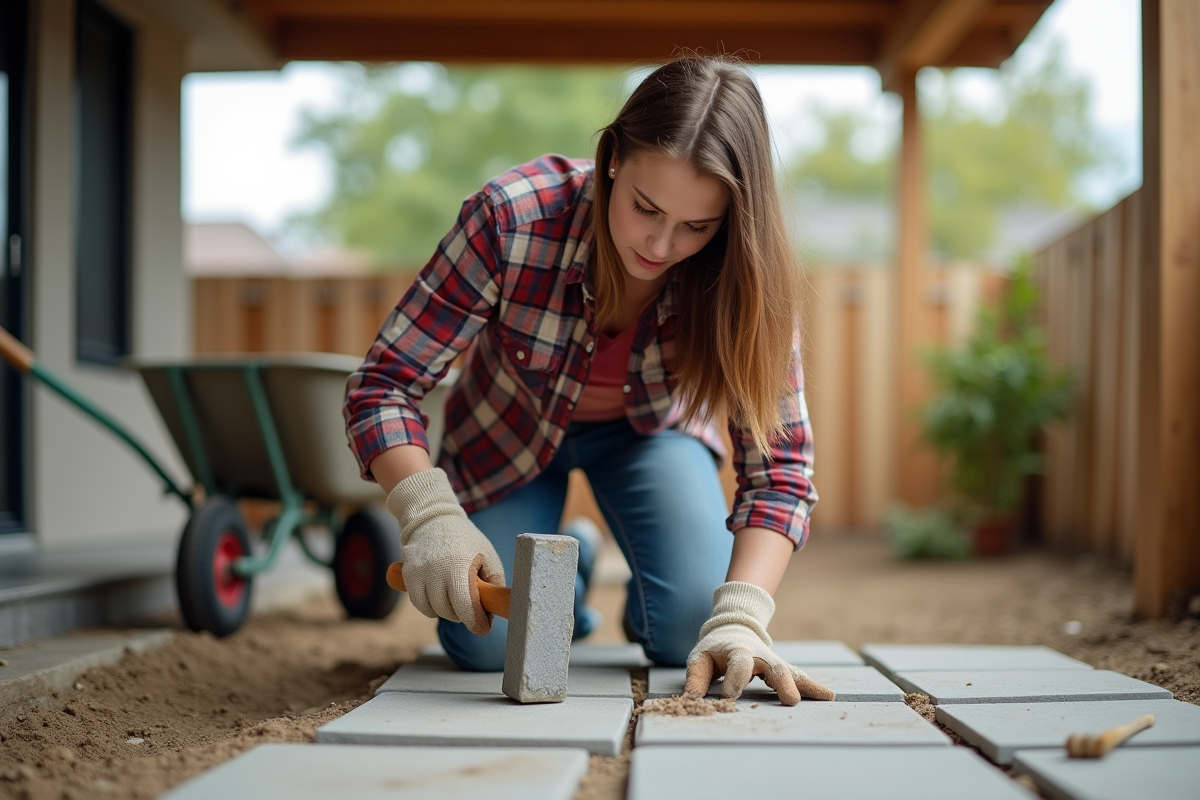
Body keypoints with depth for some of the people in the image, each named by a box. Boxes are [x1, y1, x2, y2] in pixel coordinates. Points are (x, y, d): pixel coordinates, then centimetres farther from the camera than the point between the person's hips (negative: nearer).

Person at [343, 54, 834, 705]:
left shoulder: (745, 273, -30)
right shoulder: (512, 217, -37)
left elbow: (779, 459, -29)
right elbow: (384, 381, -29)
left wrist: (740, 616, -43)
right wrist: (430, 515, -45)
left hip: (647, 429, 1)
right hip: (515, 426, 0)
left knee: (690, 633, -17)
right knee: (487, 644, -10)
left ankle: (645, 600, 20)